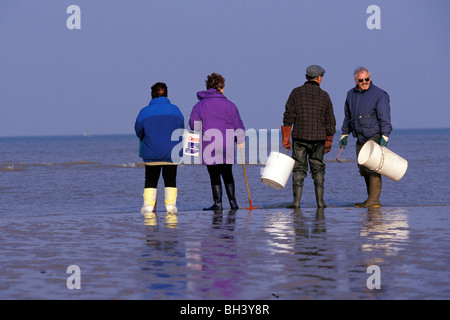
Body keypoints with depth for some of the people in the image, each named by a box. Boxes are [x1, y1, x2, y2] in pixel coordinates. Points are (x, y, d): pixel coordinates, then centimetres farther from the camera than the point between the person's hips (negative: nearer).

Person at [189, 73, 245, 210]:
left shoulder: (199, 105, 5)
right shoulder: (229, 105, 6)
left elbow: (194, 126, 5)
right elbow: (238, 124, 6)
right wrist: (240, 141, 10)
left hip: (209, 146, -2)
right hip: (227, 145, 2)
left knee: (214, 175, 2)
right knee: (227, 174, 12)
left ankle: (218, 203, -2)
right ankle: (233, 202, 9)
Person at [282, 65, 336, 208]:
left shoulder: (296, 93, -1)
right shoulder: (324, 96, 2)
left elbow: (288, 117, -4)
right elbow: (330, 121, 4)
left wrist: (286, 139, 0)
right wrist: (329, 142, 13)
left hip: (300, 137, -1)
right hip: (318, 138, 1)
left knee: (299, 168, 3)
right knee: (318, 168, 10)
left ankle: (296, 201, -5)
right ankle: (320, 201, 6)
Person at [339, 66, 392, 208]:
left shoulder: (379, 94, -7)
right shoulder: (351, 94, 13)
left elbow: (384, 117, -11)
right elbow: (348, 116, 24)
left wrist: (384, 136, -18)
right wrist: (344, 134, 22)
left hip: (375, 137, -7)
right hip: (360, 139, 7)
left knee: (372, 168, -13)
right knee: (363, 169, 6)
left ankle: (374, 199, -12)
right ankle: (372, 199, 13)